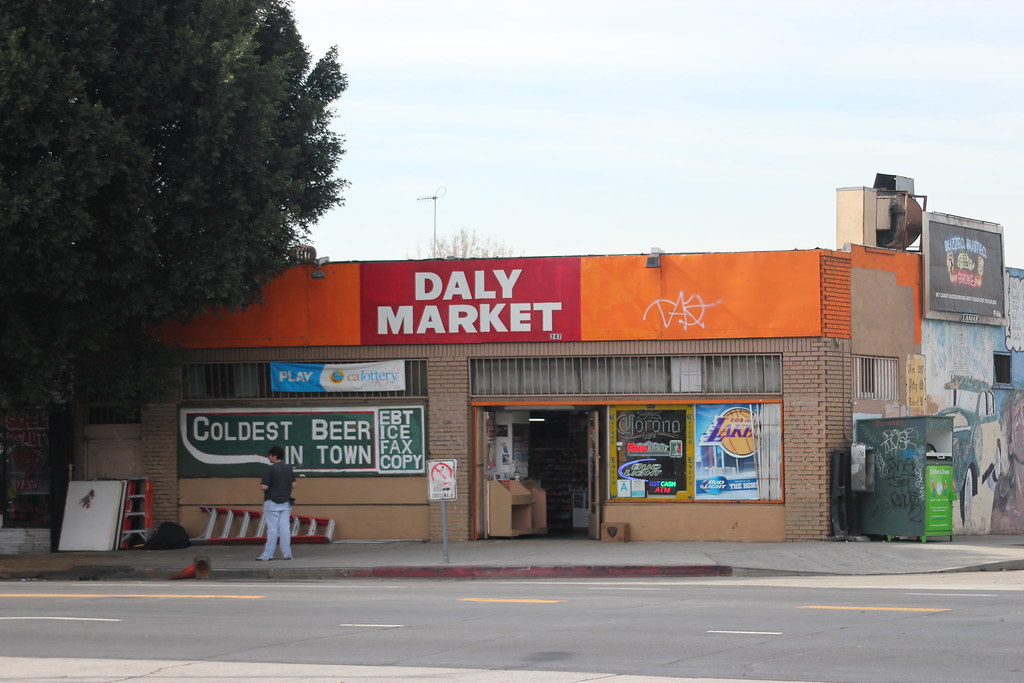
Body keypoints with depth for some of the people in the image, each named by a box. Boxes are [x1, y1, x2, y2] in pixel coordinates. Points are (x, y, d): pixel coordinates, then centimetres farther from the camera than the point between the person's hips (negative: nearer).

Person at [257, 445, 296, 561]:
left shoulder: (271, 469, -14)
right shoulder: (289, 468, 5)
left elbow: (264, 487, -17)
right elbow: (293, 485, 9)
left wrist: (261, 483, 4)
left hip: (272, 503, -5)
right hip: (286, 503, 5)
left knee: (272, 529, -3)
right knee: (285, 528, 4)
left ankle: (268, 555, 0)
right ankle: (287, 554, 3)